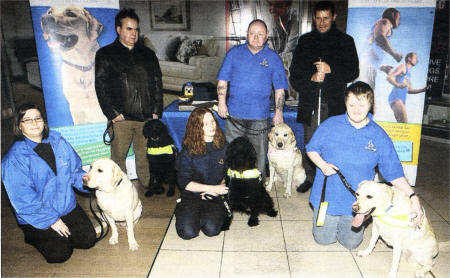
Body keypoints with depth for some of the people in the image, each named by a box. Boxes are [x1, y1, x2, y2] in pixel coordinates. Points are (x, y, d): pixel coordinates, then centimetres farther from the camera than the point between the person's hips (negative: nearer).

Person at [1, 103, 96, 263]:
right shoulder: (13, 159, -15)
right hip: (37, 217, -4)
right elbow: (22, 199, -18)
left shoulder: (58, 142, -1)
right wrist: (50, 220, -19)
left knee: (88, 240, -1)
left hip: (68, 206, 5)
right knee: (60, 254, -10)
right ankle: (33, 236, 18)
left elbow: (75, 171, 6)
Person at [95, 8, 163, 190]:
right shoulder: (105, 55, 7)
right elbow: (101, 86, 0)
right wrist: (112, 114, -9)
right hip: (121, 119, -2)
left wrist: (156, 112, 5)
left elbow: (157, 83, 15)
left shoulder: (148, 54, 17)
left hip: (147, 117, 3)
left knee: (145, 157, 8)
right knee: (118, 158, 3)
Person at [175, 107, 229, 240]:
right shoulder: (188, 151, -6)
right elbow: (184, 182, -8)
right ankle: (182, 210, 13)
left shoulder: (223, 146, 1)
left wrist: (216, 191, -10)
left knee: (211, 229, -23)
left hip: (216, 196, 1)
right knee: (188, 232, -19)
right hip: (193, 194, -1)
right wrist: (214, 188, -13)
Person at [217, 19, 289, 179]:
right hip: (234, 114, 1)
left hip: (260, 118, -1)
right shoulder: (234, 53, 6)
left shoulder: (273, 58, 4)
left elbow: (279, 89, 6)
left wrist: (278, 112, -1)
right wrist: (222, 102, -3)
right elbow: (223, 80, 8)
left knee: (258, 158, 6)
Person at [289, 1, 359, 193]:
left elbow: (353, 72, 4)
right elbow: (294, 74, 10)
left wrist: (331, 69, -13)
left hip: (334, 103, -2)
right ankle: (310, 178, 20)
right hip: (309, 102, 2)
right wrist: (311, 78, -10)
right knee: (309, 142, 6)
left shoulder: (345, 41, 9)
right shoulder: (305, 41, 15)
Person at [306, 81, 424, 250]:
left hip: (357, 202, 1)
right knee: (323, 239, 12)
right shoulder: (330, 125, -8)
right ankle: (330, 220, 43)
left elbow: (393, 172, -4)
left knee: (351, 243, 15)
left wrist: (412, 196, -14)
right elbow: (312, 149, 1)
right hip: (327, 197, 0)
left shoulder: (379, 135, -7)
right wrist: (322, 164, -18)